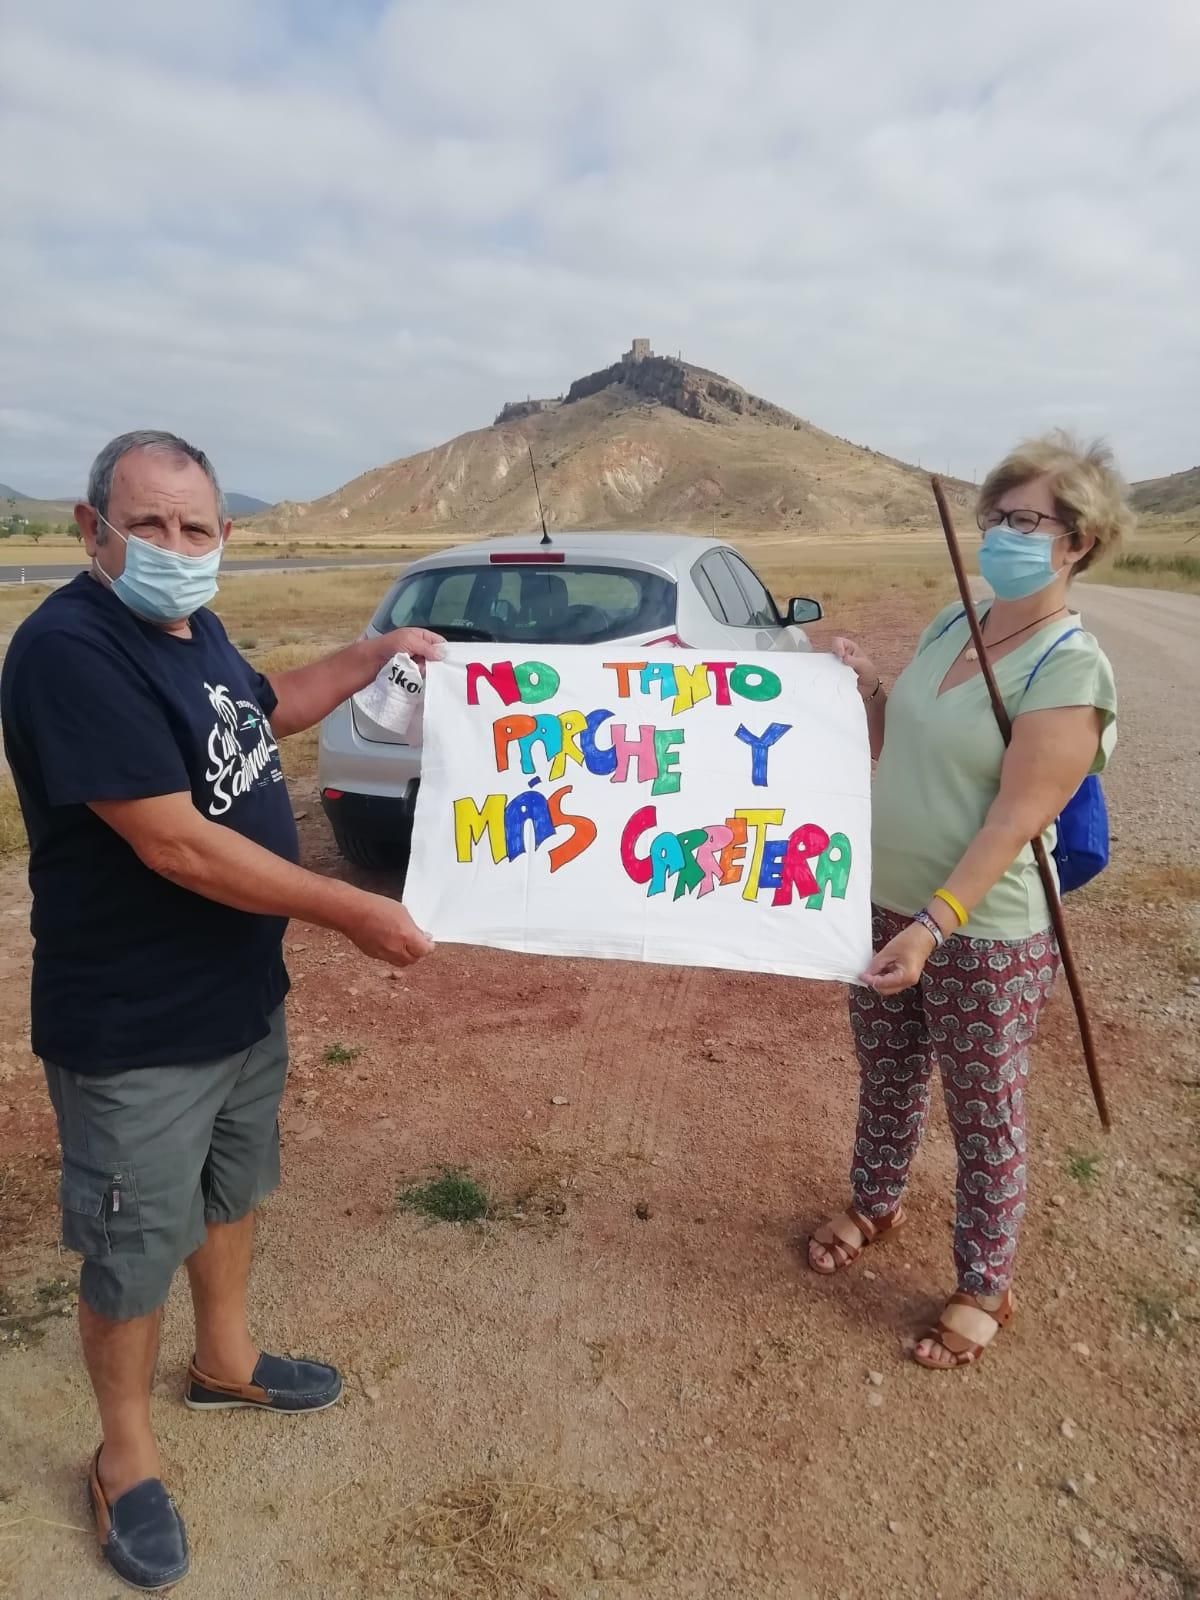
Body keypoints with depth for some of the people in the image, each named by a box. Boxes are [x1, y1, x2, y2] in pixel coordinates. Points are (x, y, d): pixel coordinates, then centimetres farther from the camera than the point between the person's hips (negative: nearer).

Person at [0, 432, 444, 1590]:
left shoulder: (192, 627, 2)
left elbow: (262, 711, 23)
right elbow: (176, 845, -30)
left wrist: (378, 654, 13)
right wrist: (355, 914, -24)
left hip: (241, 996, 9)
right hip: (133, 1031, -9)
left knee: (231, 1192, 27)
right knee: (132, 1253, 12)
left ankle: (225, 1363, 52)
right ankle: (125, 1460, 37)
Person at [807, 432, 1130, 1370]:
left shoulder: (1070, 667, -18)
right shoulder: (954, 622, 5)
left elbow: (1016, 819, -23)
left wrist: (936, 924, -28)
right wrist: (864, 687, -4)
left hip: (987, 933, -7)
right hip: (886, 903, 7)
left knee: (985, 1118, 11)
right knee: (887, 1077, 23)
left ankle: (986, 1290, 32)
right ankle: (875, 1207, 48)